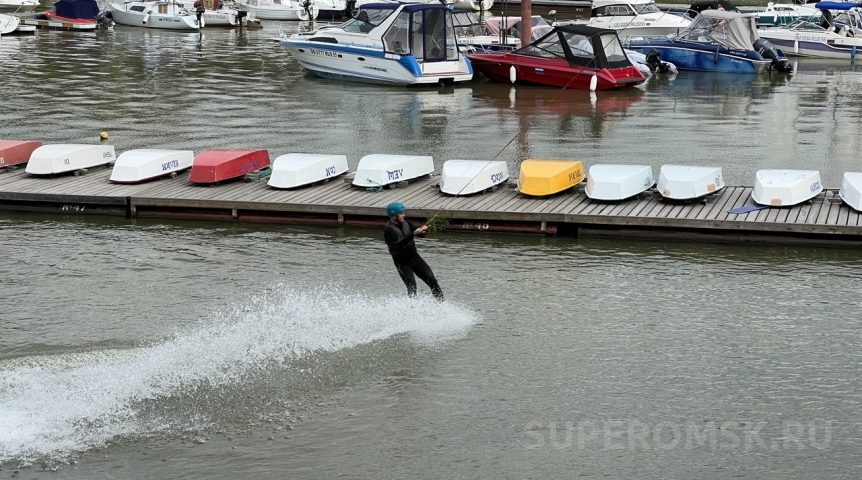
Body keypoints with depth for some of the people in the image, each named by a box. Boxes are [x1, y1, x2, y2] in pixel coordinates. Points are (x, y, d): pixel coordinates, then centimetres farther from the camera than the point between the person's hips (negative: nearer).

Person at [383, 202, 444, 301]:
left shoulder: (406, 223, 1)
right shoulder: (388, 230, -17)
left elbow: (420, 235, -3)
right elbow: (400, 243, -32)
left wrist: (422, 230, -26)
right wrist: (413, 234, -42)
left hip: (414, 256, 5)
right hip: (401, 262, -5)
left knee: (431, 280, -1)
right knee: (411, 285, -18)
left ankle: (442, 302, 7)